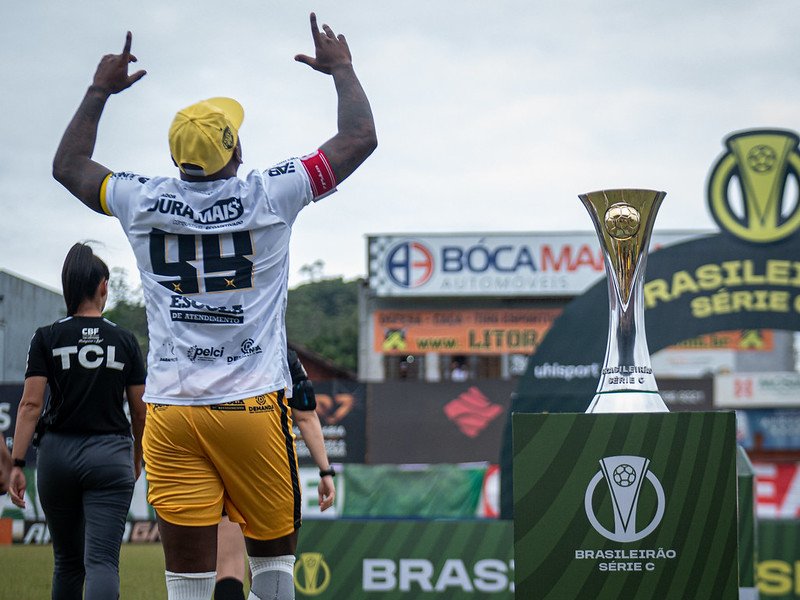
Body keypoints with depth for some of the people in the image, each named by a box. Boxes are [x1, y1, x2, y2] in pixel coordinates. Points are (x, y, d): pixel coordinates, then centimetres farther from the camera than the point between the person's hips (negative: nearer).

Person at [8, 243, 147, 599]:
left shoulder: (47, 339, 1)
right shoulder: (125, 341, 3)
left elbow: (31, 404, -7)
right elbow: (140, 411, 7)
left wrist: (17, 464, -6)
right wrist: (137, 460, 22)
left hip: (58, 453, 1)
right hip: (109, 456, -1)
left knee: (67, 561, 16)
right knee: (102, 560, -8)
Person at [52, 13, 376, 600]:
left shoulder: (143, 203, 3)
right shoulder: (270, 196, -4)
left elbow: (68, 165, 23)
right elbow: (360, 138, 6)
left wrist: (100, 91, 33)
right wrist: (341, 69, 21)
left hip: (171, 410, 2)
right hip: (254, 404, -2)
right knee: (274, 553, 13)